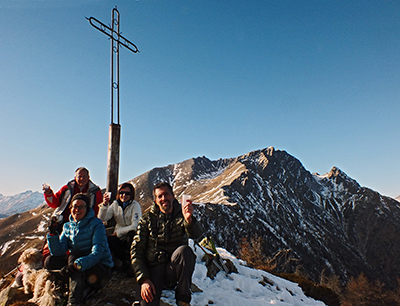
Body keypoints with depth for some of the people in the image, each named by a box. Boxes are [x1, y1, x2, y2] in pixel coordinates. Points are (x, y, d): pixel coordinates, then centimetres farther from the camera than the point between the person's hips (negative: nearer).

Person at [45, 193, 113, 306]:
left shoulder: (96, 224, -12)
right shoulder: (68, 226, 6)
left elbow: (97, 253, -23)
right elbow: (58, 252, -5)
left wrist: (77, 265, -38)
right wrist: (52, 234, -20)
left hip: (100, 267, -6)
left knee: (73, 255, -28)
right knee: (50, 261, -9)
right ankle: (84, 287, -10)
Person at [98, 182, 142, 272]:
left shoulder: (135, 205, -6)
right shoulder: (115, 204, 6)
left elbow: (135, 226, -16)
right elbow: (102, 219, -7)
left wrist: (117, 232, -16)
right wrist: (104, 204, -20)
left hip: (131, 238, -3)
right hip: (119, 238, 3)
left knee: (131, 234, -36)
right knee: (108, 240, -27)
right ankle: (126, 261, -7)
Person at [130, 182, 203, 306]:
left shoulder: (181, 215, 1)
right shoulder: (147, 219, 3)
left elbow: (196, 234, -19)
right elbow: (136, 250, 1)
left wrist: (189, 219, -42)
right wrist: (143, 279, -11)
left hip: (173, 268, 1)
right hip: (152, 269, -1)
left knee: (185, 250, -30)